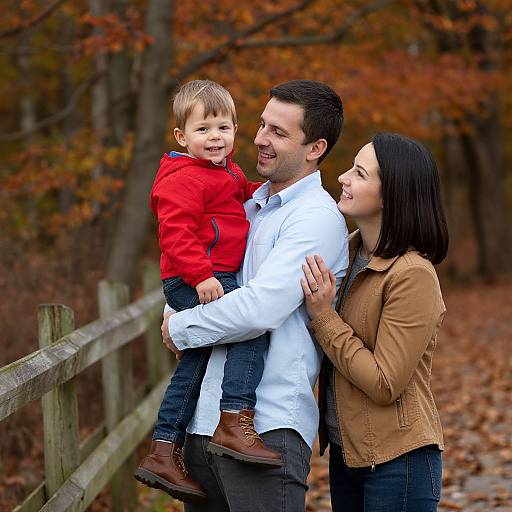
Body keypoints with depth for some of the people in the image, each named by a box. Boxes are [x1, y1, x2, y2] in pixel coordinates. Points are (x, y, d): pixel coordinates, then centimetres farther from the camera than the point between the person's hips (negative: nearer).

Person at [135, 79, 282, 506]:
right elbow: (177, 233, -23)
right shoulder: (183, 180, -12)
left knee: (196, 362, 10)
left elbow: (245, 196, 41)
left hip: (214, 278, 11)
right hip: (192, 282, -11)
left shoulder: (228, 173, 21)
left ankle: (164, 454, 15)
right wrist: (200, 274, -31)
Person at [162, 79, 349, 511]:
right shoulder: (249, 206, 16)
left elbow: (261, 308, -20)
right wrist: (176, 314, 3)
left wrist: (181, 328, -7)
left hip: (267, 427, -7)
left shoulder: (317, 217, -10)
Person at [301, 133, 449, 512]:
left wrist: (323, 316, -19)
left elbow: (385, 385, -21)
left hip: (397, 460, -8)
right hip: (346, 450, 8)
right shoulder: (351, 248, 2)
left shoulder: (413, 275, -21)